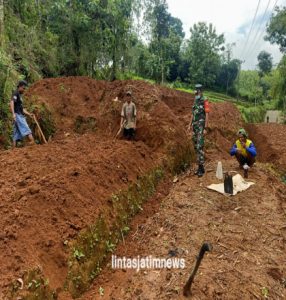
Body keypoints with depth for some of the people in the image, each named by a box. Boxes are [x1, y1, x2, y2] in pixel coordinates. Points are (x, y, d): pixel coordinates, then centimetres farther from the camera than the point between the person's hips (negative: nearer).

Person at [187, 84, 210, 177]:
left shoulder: (205, 101, -9)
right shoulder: (195, 101, 16)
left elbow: (207, 115, -13)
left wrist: (205, 128, -18)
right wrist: (190, 125, 16)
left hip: (201, 126, -8)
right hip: (195, 126, 8)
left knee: (200, 147, -13)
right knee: (196, 147, 9)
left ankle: (201, 168, -8)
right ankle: (199, 166, 18)